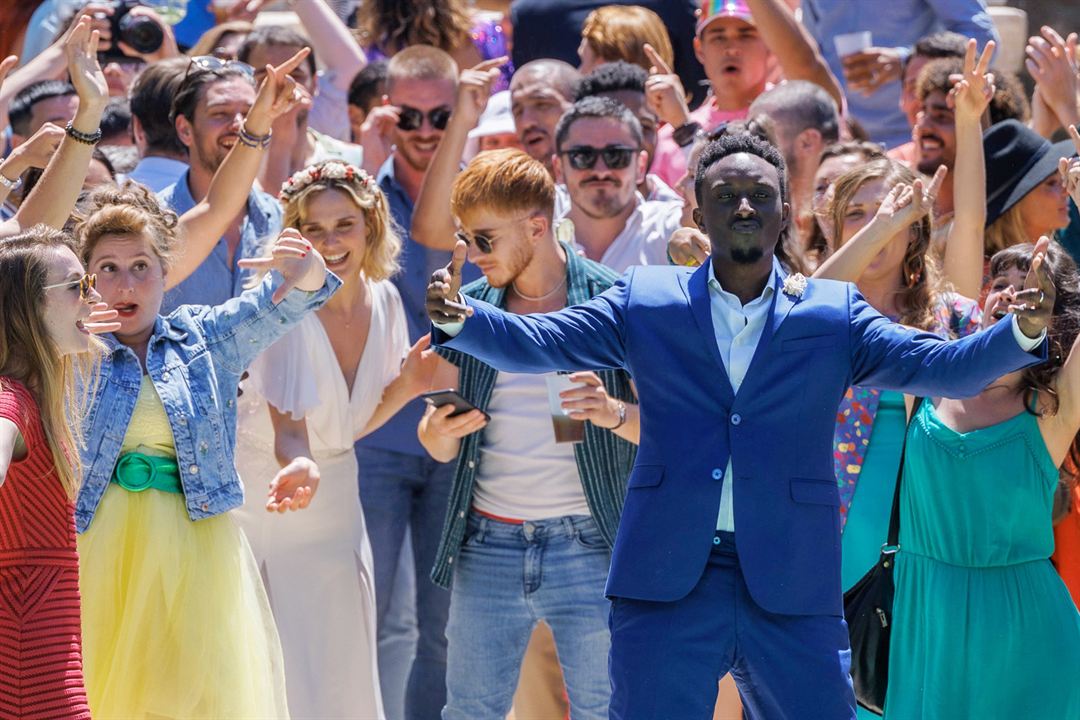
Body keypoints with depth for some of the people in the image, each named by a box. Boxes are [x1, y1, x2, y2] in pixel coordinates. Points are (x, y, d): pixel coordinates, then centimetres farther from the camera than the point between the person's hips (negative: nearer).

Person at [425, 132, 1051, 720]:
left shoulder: (834, 316, 10)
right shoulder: (647, 301, 10)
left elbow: (941, 367, 1)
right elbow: (539, 342, 2)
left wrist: (1023, 334, -17)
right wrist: (459, 317, -17)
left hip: (793, 592, 0)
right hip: (668, 583, 0)